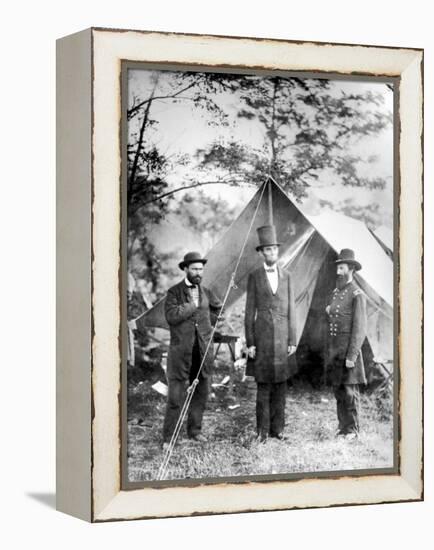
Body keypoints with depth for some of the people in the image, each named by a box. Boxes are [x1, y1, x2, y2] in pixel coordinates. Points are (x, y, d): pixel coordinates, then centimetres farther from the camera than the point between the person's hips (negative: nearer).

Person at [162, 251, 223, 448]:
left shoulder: (206, 292, 12)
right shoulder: (174, 292, -3)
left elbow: (219, 310, 28)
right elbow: (171, 316, -18)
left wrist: (208, 322, 14)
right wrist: (192, 306, -12)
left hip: (203, 350, 5)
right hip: (181, 351, -5)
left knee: (200, 393, 9)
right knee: (176, 396, -5)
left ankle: (194, 430, 22)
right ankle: (168, 437, 0)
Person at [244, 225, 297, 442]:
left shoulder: (286, 277, 10)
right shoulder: (254, 277, 2)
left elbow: (291, 310, 10)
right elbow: (249, 311, 1)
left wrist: (292, 341, 3)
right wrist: (249, 342, -5)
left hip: (282, 336, 3)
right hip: (262, 335, -2)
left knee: (281, 385, 5)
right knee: (263, 385, 0)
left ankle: (278, 428, 12)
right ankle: (262, 430, 6)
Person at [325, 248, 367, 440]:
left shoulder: (357, 295, -10)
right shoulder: (335, 293, 14)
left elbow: (360, 329, -14)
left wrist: (352, 356, -18)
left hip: (348, 349, -7)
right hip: (334, 349, 7)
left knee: (350, 390, -3)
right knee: (338, 390, 10)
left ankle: (352, 430, 4)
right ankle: (343, 426, 17)